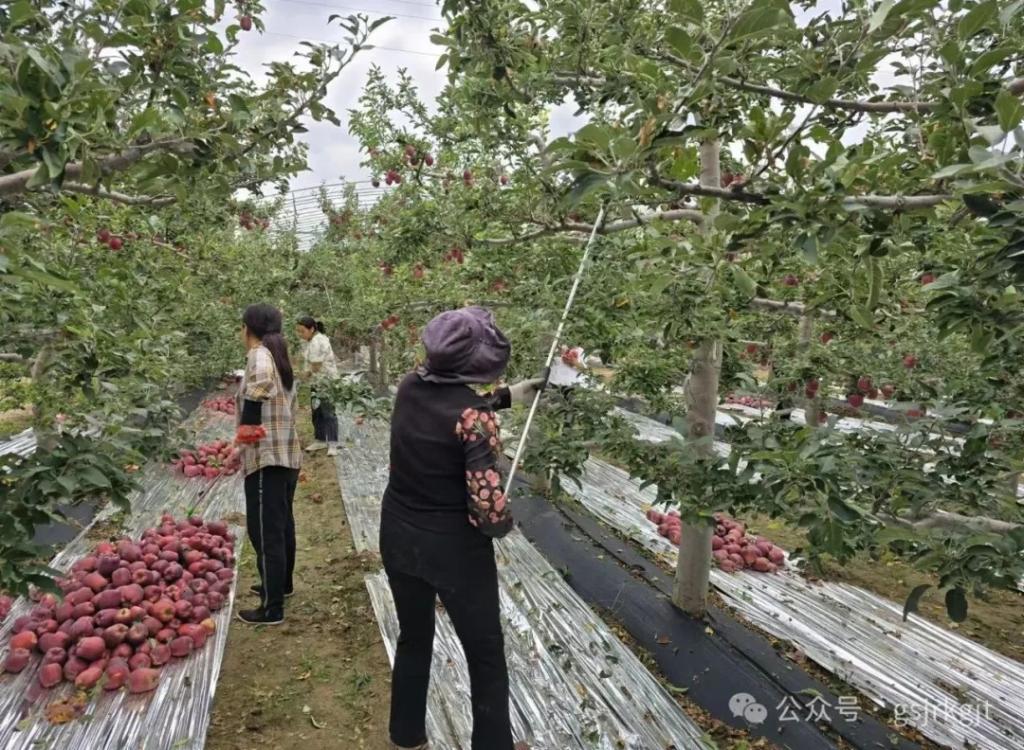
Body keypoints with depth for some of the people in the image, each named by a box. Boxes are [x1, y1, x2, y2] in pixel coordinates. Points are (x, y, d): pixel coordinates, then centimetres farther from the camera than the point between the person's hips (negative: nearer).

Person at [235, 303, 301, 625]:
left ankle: (272, 609, 7)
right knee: (282, 525, 23)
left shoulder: (259, 354, -14)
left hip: (266, 458, -10)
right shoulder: (279, 356, 13)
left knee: (266, 533, -1)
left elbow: (261, 383, -32)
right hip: (287, 455, 10)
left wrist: (248, 425, -19)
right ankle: (282, 584, 40)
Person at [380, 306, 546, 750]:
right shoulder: (475, 418, -25)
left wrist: (507, 396, 18)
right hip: (455, 549, -6)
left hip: (398, 537, 7)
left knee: (413, 639, 28)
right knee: (486, 657, 16)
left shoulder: (410, 387, -6)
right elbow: (489, 510, -28)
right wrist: (504, 524, -6)